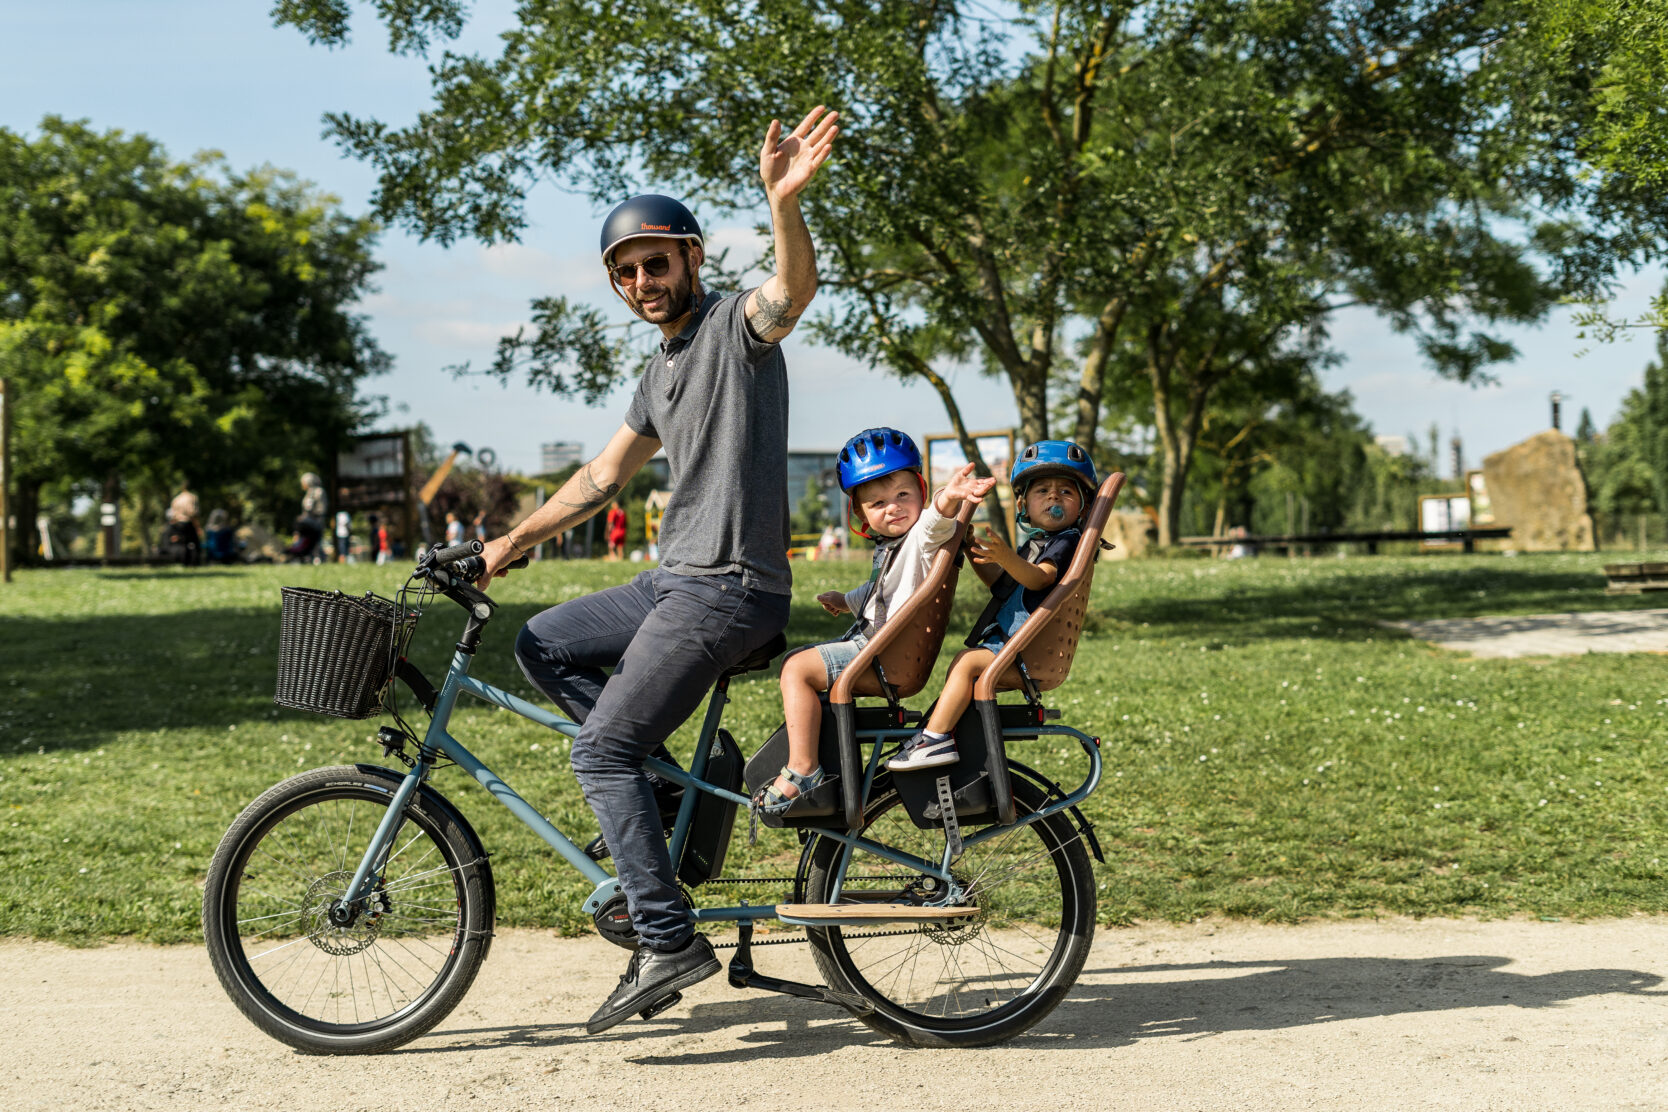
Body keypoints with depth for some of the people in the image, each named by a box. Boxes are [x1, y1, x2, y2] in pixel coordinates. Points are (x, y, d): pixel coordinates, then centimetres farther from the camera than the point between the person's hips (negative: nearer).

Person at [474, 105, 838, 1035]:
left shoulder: (737, 325, -8)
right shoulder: (663, 371, 19)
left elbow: (797, 287, -32)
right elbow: (603, 477, 26)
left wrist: (785, 203, -51)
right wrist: (509, 546, 25)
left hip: (730, 589, -10)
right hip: (677, 580, 10)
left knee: (602, 749, -14)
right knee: (543, 646, 18)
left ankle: (669, 940, -9)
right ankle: (675, 792, 11)